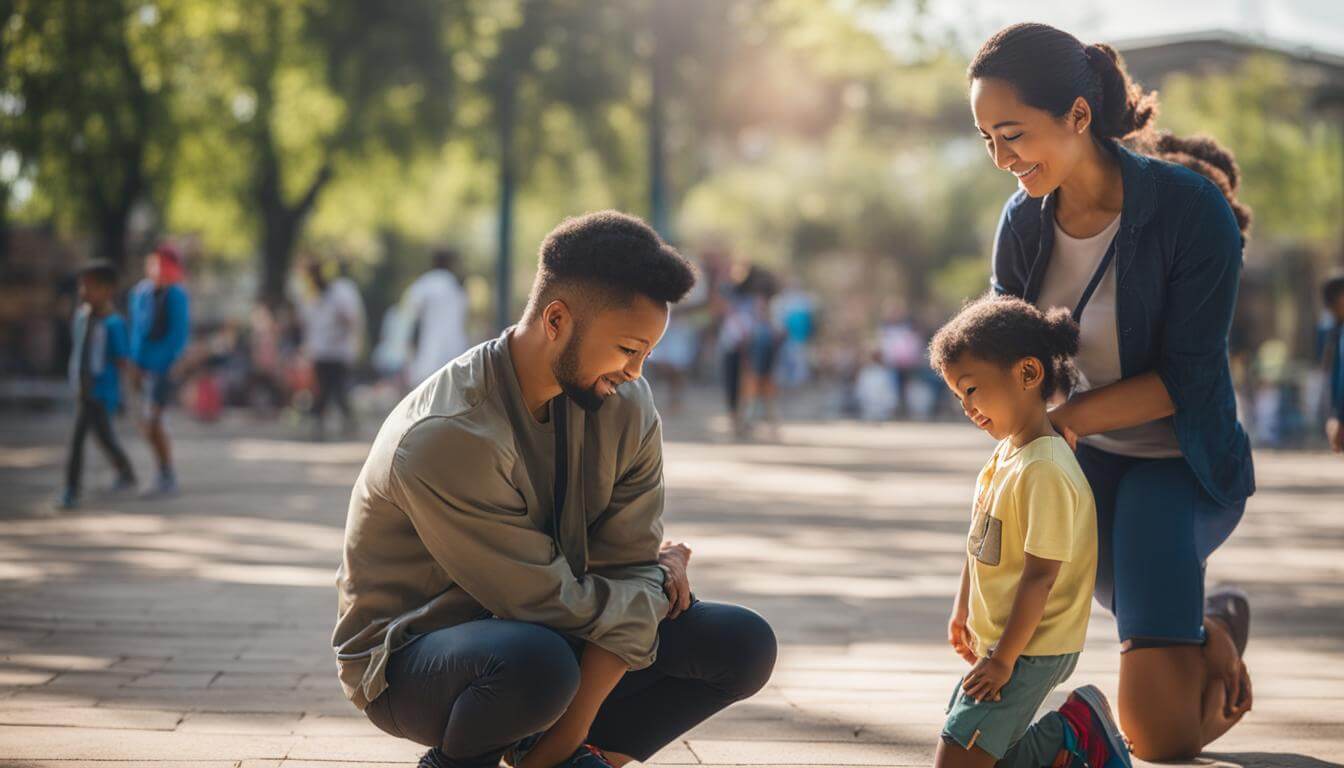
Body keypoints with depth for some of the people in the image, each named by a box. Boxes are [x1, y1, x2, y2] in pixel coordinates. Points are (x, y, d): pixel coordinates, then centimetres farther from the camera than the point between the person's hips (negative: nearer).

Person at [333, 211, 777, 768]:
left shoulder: (626, 405, -7)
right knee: (536, 660, -41)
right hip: (409, 656, -6)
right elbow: (549, 602, -25)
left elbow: (627, 568, -11)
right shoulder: (447, 437, -29)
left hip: (541, 631, 6)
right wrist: (660, 576, -9)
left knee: (744, 644, -10)